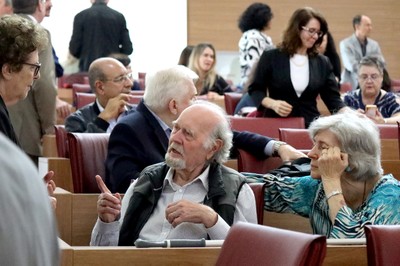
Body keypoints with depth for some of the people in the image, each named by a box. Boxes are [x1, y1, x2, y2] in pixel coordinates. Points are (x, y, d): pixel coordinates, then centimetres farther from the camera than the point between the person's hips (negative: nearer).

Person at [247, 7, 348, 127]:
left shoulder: (322, 63, 9)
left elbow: (333, 98, 6)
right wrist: (273, 104, -14)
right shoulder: (271, 57, 1)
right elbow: (255, 90, 5)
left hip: (310, 126, 2)